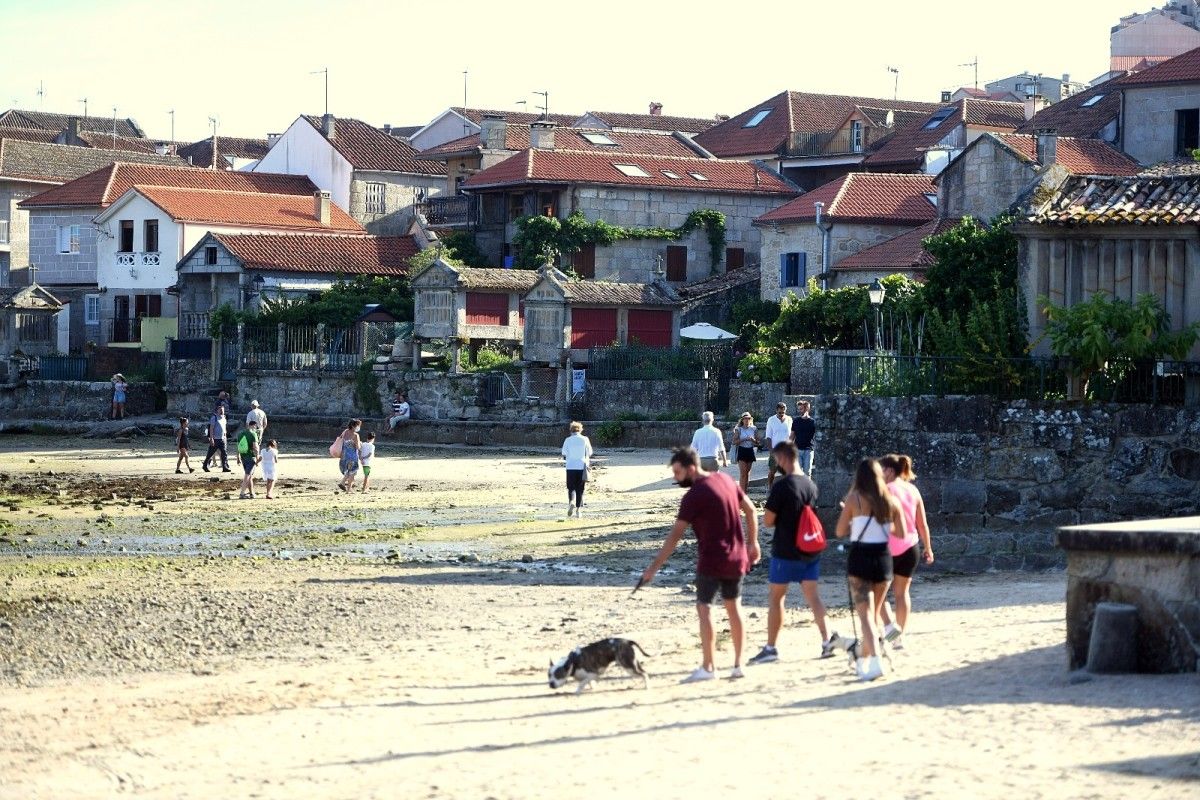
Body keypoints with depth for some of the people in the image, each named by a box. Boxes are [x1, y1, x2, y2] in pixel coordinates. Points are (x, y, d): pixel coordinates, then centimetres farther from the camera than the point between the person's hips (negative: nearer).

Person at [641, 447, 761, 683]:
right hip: (737, 558, 7)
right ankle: (738, 664, 17)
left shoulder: (694, 496, -17)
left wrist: (654, 567, -15)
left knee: (704, 609, -2)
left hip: (712, 561, -7)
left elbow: (675, 534, -17)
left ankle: (708, 667, -4)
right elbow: (750, 510, 11)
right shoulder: (725, 480, 5)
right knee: (734, 607, 14)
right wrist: (753, 543, 19)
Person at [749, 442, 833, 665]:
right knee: (812, 595, 12)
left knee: (775, 597, 3)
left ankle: (770, 648, 5)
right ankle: (826, 641, 8)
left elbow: (768, 520, -15)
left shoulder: (782, 486, -17)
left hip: (786, 552, -6)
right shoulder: (810, 484, 5)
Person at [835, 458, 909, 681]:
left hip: (860, 558, -4)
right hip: (883, 558, 4)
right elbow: (901, 533, 6)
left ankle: (875, 661, -26)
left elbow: (840, 531, -3)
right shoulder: (890, 500, 4)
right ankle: (863, 661, 28)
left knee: (866, 614, -8)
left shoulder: (854, 499, -6)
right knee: (874, 612, 19)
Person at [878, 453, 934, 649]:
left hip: (889, 547, -6)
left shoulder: (886, 490, -10)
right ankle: (900, 637, 13)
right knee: (902, 592, 13)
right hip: (910, 546, 6)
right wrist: (928, 547, 17)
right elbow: (922, 523, 10)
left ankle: (889, 625, -12)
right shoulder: (913, 490, 8)